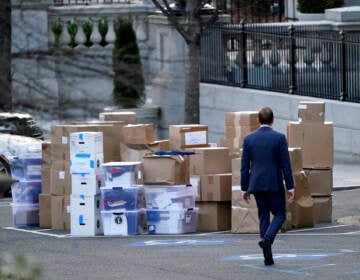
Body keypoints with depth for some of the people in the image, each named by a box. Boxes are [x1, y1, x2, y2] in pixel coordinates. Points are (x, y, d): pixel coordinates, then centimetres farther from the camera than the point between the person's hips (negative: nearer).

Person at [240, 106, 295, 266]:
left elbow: (244, 167, 3)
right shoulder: (279, 138, -7)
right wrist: (290, 187, -2)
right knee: (279, 215, 10)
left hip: (257, 185, 3)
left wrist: (245, 189, 10)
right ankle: (267, 238, -18)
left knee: (264, 216, 10)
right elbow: (286, 165, -8)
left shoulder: (249, 139, 2)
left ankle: (268, 257, 7)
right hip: (275, 184, -3)